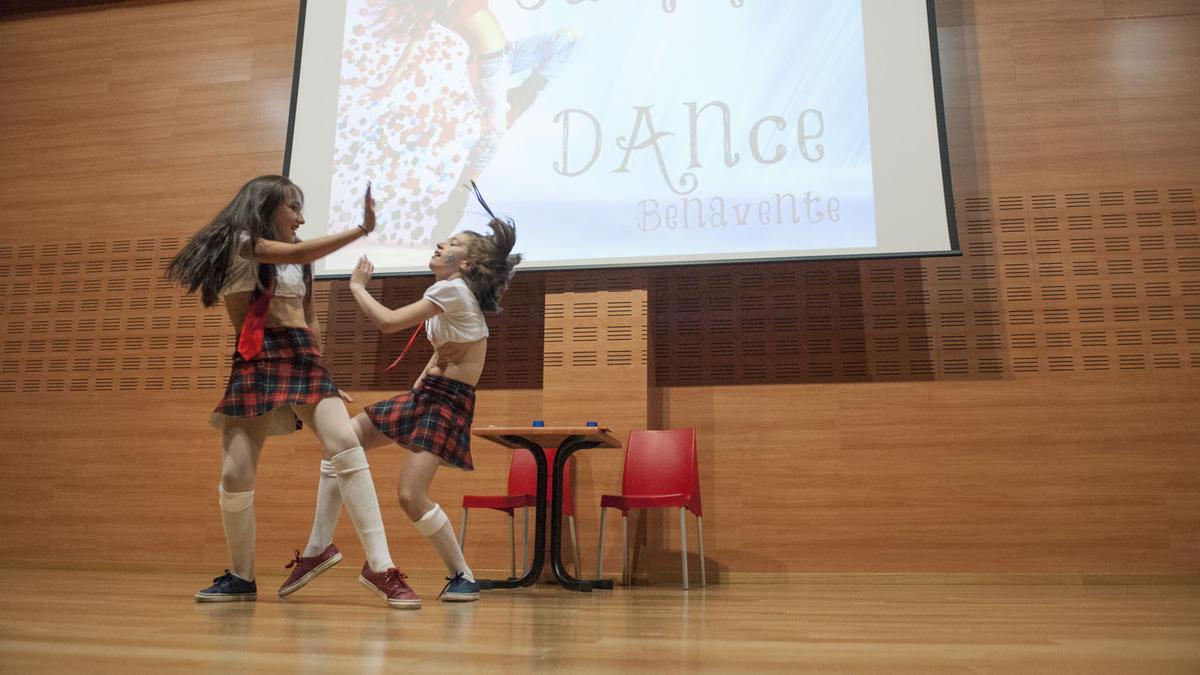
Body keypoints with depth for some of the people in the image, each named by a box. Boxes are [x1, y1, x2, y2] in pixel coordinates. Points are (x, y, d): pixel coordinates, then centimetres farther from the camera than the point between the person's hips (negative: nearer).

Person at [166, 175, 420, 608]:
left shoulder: (296, 260, 23)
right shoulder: (239, 241, 4)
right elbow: (299, 253, -13)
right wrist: (362, 229, -13)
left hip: (303, 358, 4)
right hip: (256, 361, -4)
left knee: (345, 445, -20)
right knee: (236, 476, -6)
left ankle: (379, 566, -23)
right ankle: (240, 577, 19)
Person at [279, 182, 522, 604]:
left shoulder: (454, 289, -14)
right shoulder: (449, 294, 15)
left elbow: (389, 321, -21)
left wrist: (358, 286, -6)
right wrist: (418, 385, 14)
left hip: (449, 402, -10)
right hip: (425, 395, 10)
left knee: (410, 495, -19)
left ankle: (463, 577, 1)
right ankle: (319, 546, 13)